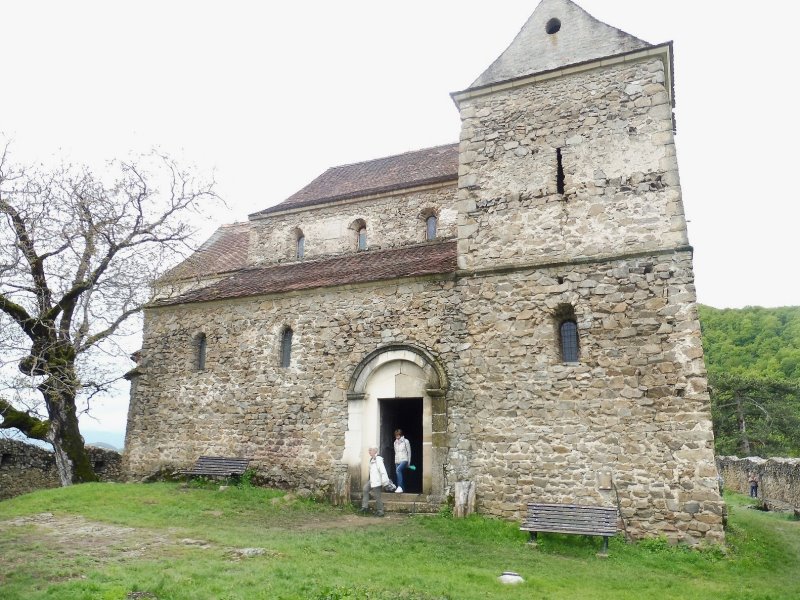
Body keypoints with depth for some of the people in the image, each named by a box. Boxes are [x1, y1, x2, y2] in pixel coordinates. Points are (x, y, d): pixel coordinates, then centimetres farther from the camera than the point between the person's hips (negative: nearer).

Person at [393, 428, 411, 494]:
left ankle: (400, 487, -30)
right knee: (399, 474, 1)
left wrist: (408, 462, 1)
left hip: (404, 460, -6)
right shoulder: (395, 442, 13)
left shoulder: (406, 441, -2)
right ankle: (402, 488, 11)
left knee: (398, 469, -29)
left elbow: (409, 452, 1)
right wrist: (395, 461, 15)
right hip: (397, 461, 6)